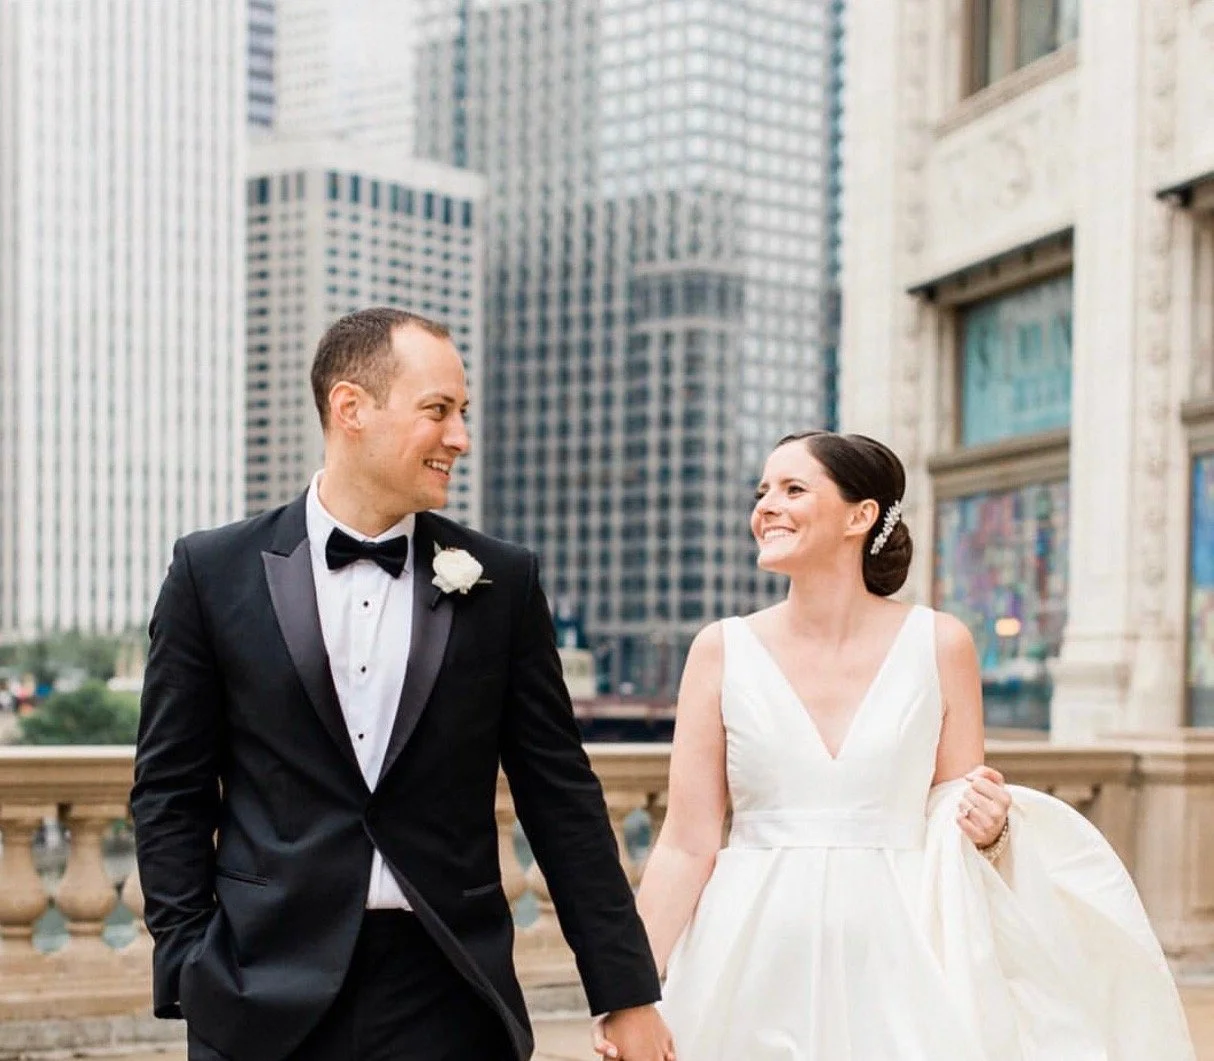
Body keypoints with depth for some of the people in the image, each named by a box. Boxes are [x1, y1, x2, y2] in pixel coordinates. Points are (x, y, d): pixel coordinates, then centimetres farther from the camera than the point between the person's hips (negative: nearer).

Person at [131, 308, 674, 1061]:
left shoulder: (501, 582, 4)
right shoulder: (214, 572, 2)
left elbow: (561, 794, 5)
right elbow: (171, 790, 5)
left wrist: (627, 991, 3)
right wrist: (189, 969, -2)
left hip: (450, 996, 1)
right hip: (269, 994, -1)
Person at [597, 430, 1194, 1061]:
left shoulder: (939, 645, -1)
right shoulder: (722, 650, -1)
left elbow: (963, 827, 8)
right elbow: (686, 845, -1)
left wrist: (989, 827, -14)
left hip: (897, 963, 0)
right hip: (755, 966, 0)